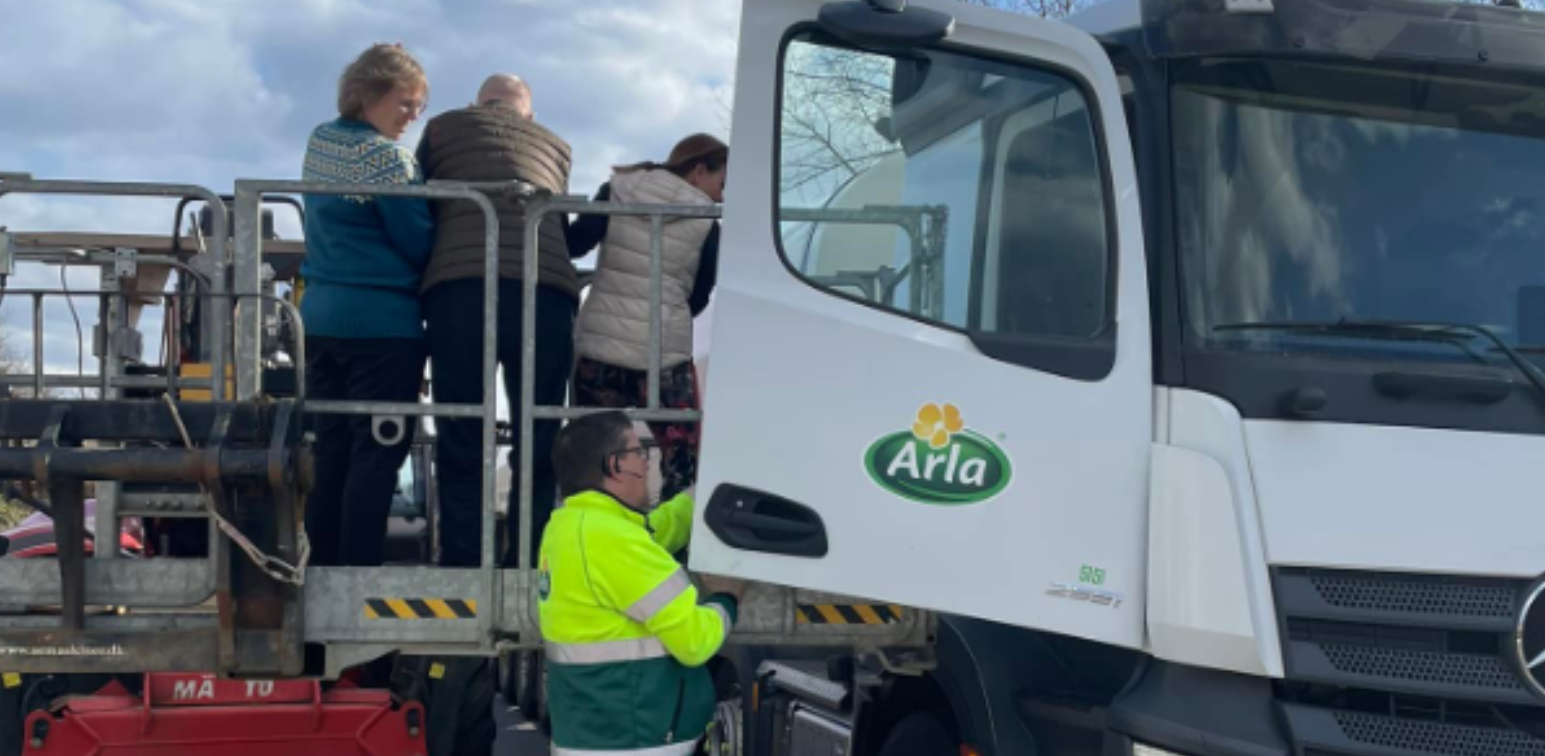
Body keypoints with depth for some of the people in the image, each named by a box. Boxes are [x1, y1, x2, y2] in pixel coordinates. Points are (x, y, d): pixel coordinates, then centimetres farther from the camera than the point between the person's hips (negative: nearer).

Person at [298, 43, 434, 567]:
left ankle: (323, 566, 14)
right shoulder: (385, 156, -14)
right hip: (383, 322, -8)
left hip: (321, 314, 8)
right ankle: (360, 571, -4)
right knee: (377, 456, -4)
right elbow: (419, 242, -12)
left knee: (331, 452, 11)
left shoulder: (320, 143, 11)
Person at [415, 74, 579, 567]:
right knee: (538, 447, 7)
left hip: (458, 289, -1)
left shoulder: (443, 128, 24)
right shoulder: (555, 146, 28)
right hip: (546, 290, 1)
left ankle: (461, 570, -1)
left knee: (460, 447, 3)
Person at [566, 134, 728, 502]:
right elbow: (698, 298, 9)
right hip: (665, 355, -2)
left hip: (600, 347, 3)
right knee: (683, 470, 5)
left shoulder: (619, 189, 4)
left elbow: (573, 244, -1)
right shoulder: (705, 221, 1)